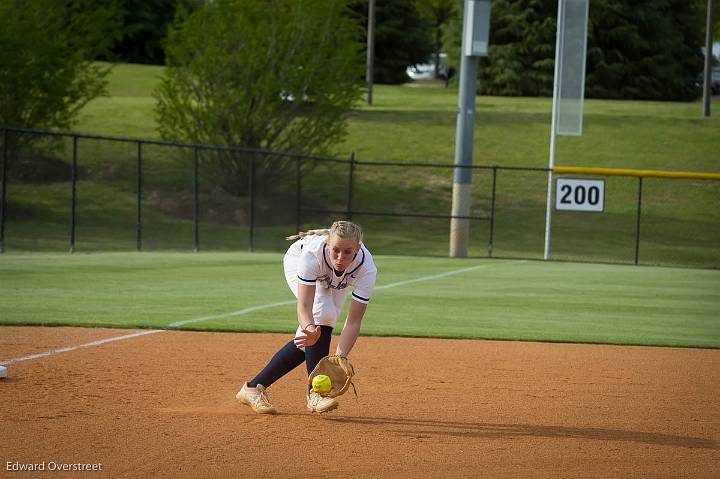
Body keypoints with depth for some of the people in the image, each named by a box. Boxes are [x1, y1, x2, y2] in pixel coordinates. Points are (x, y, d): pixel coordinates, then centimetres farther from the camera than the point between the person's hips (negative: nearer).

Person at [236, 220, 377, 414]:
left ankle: (254, 387, 8)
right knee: (321, 314, -28)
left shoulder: (367, 269, -40)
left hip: (334, 281, 3)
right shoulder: (313, 252, -45)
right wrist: (310, 329, -69)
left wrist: (340, 357, -51)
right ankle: (315, 391, -19)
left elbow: (353, 321, -37)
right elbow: (304, 306, -48)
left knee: (310, 340, -5)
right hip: (297, 262, -3)